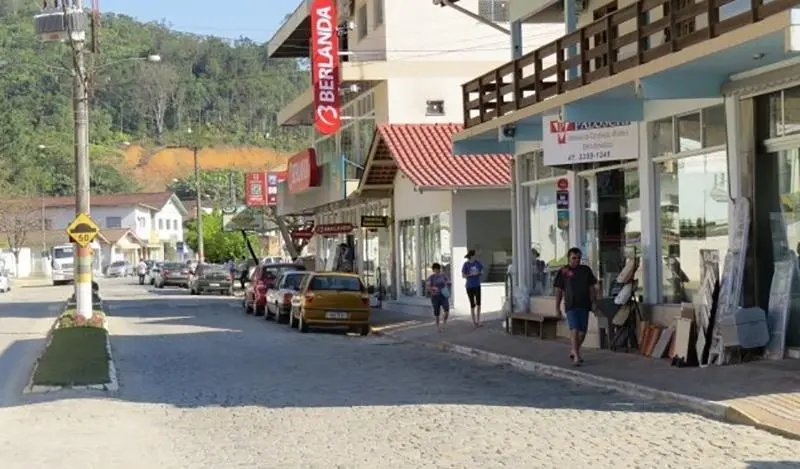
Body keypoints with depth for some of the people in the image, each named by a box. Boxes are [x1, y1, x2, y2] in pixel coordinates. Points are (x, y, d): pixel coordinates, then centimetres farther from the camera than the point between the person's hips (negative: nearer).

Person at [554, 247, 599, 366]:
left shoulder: (586, 270, 9)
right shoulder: (563, 272, 0)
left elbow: (592, 287, 13)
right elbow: (558, 291, 2)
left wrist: (594, 302, 4)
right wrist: (557, 307, 0)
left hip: (584, 305, 4)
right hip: (571, 306, -4)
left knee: (582, 332, 8)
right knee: (574, 330, -14)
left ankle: (574, 351, 28)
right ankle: (576, 356, -14)